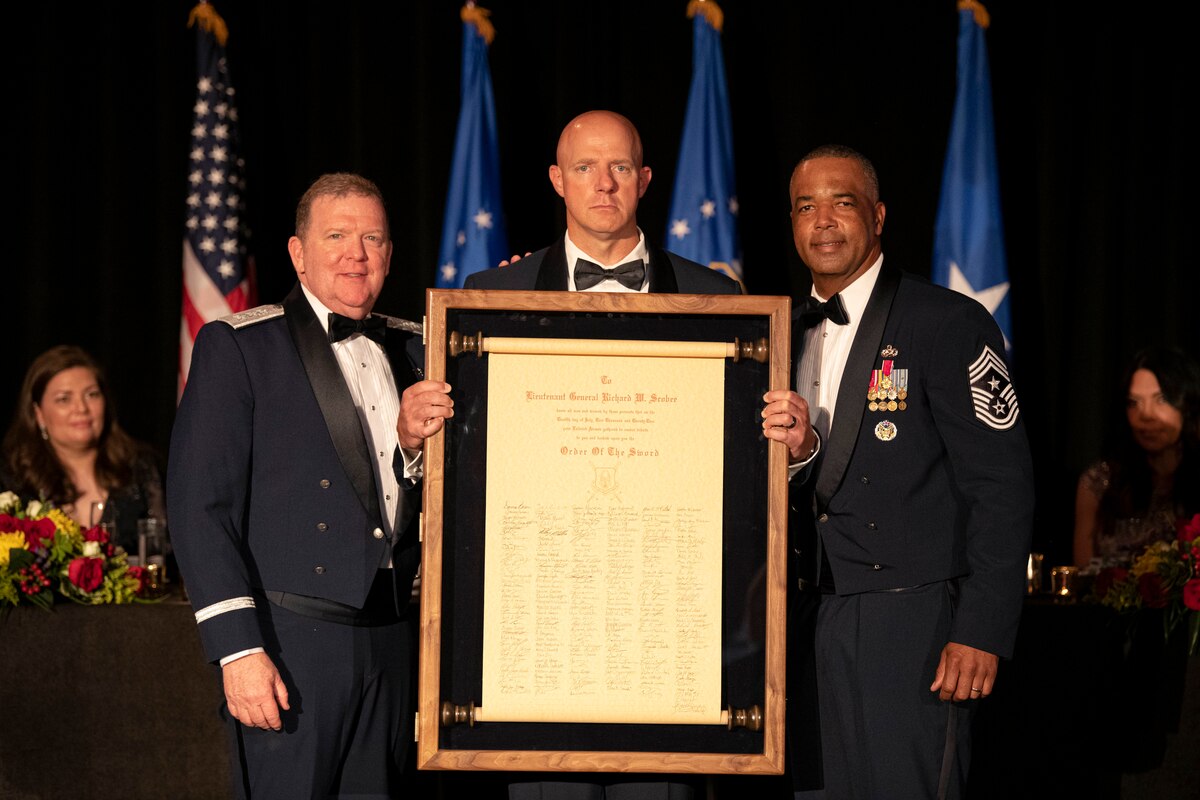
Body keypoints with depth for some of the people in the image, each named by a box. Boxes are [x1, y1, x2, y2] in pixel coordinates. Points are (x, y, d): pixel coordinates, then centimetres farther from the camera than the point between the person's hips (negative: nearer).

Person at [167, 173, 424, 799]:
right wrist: (238, 648, -15)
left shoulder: (411, 349, 14)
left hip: (392, 646, 5)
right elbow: (200, 506, -7)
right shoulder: (237, 347, -1)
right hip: (288, 646, -5)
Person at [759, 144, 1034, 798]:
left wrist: (982, 633, -18)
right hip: (832, 618, 7)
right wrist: (799, 450, -9)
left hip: (919, 619, -6)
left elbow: (1002, 486, -12)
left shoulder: (949, 323, -8)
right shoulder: (797, 335, 12)